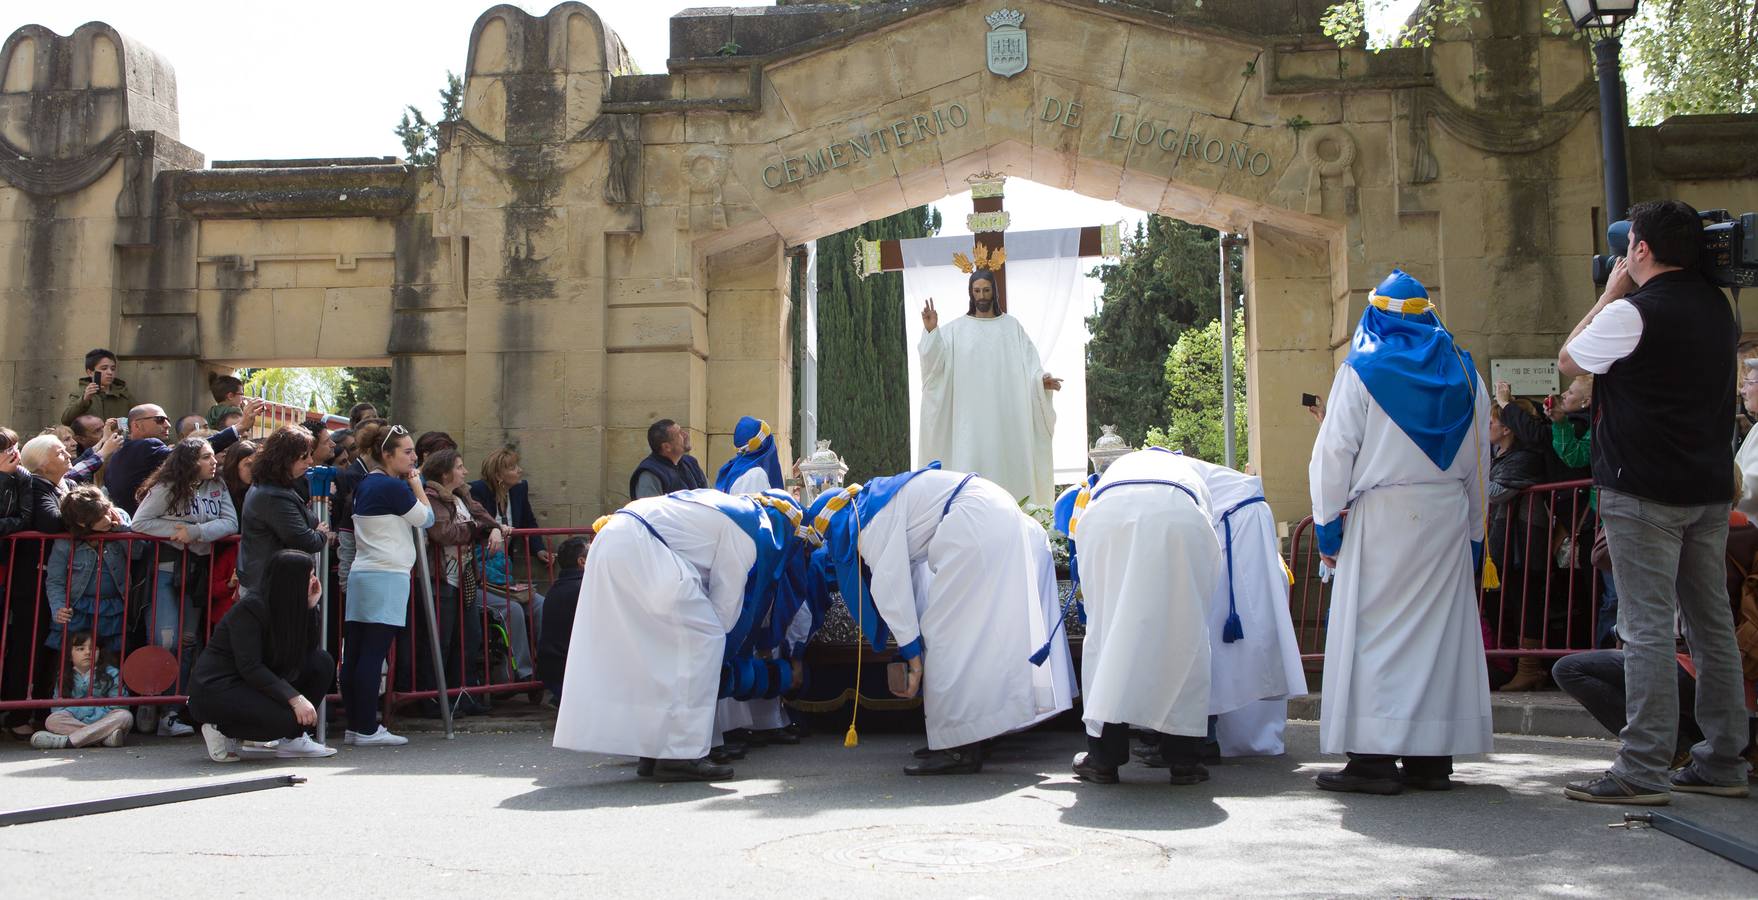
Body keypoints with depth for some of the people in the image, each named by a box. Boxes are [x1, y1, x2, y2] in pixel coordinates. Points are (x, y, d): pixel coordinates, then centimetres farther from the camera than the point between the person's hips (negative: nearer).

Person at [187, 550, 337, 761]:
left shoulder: (289, 609, 6)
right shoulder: (250, 609, -19)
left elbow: (310, 648, -1)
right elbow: (248, 666, -26)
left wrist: (311, 606, -8)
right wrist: (295, 698, -32)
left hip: (252, 686, 8)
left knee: (322, 662, -5)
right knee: (285, 718, -30)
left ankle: (293, 740, 0)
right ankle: (223, 731, -5)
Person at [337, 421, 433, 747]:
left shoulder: (366, 485, 16)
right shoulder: (393, 488, -11)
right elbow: (426, 518, -3)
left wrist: (411, 487, 21)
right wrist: (417, 485, 9)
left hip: (361, 574, 9)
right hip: (386, 578, -9)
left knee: (355, 653, 7)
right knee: (373, 653, -7)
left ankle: (355, 726, 13)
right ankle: (367, 729, -6)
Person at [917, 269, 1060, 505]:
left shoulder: (1011, 326, 10)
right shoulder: (957, 328, 6)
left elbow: (1028, 363, 5)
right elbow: (937, 360, -5)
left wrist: (1041, 380, -15)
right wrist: (931, 330, -20)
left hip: (1006, 413, 1)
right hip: (971, 414, -1)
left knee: (1007, 462, 1)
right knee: (973, 461, -5)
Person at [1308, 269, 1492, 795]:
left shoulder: (1362, 370, -2)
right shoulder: (1462, 371, 11)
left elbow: (1335, 452, -6)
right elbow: (1478, 458, 14)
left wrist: (1327, 524, 1)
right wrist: (1474, 534, 19)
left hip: (1384, 515, -4)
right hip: (1449, 513, 5)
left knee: (1376, 631, -3)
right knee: (1441, 629, 7)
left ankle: (1375, 757, -7)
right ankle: (1433, 756, 9)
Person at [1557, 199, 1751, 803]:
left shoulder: (1633, 312, -13)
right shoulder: (1718, 307, 10)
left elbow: (1567, 361, 1)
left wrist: (1611, 292, 7)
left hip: (1644, 491, -8)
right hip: (1709, 486, 8)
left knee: (1646, 627, -7)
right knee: (1712, 623, 11)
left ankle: (1643, 770, -7)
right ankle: (1722, 761, 18)